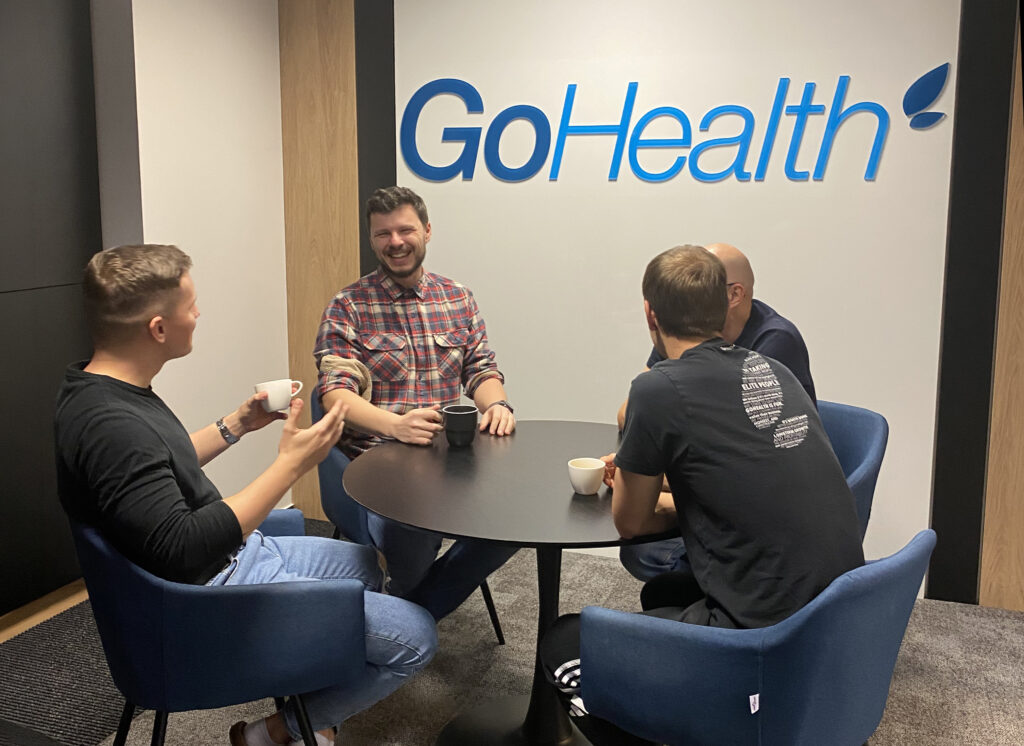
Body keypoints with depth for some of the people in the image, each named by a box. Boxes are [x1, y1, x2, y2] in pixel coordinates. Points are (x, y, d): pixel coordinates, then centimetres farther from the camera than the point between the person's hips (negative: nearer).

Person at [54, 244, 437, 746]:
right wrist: (290, 466, -32)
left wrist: (238, 424, 14)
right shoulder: (110, 425, -31)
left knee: (363, 563, 28)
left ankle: (307, 700, 31)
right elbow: (182, 550, -34)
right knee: (415, 637, -9)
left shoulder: (100, 387, 2)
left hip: (234, 552, 11)